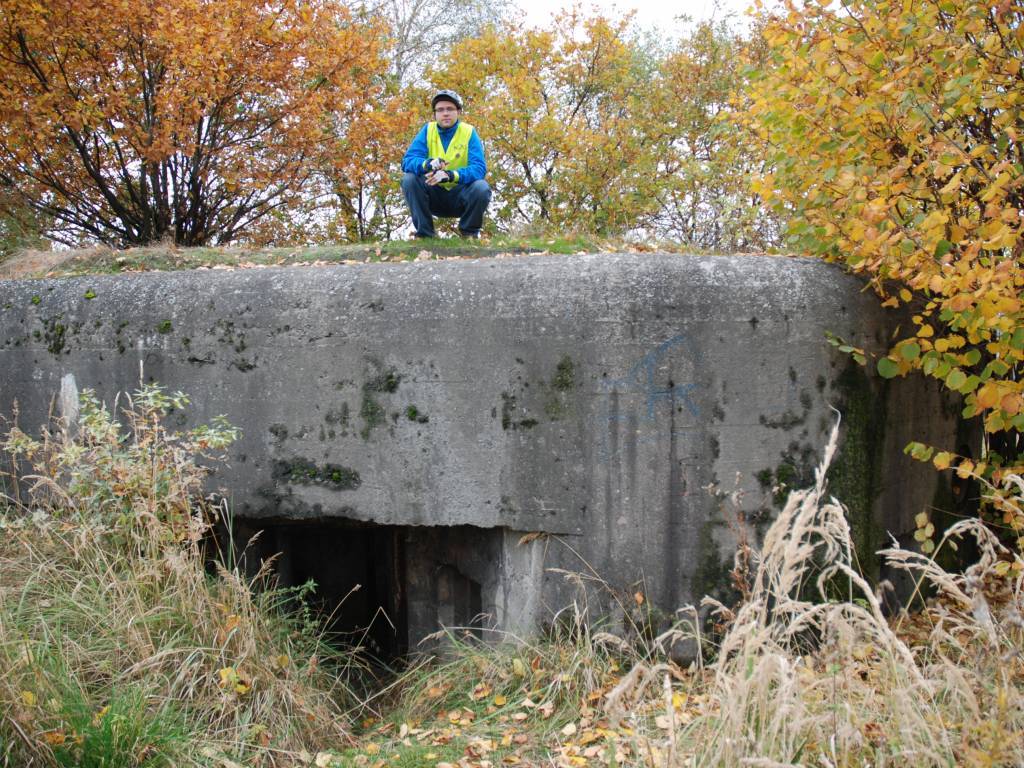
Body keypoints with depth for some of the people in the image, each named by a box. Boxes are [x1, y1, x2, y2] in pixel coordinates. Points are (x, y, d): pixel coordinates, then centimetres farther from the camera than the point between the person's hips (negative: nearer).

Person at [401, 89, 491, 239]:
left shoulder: (469, 132, -7)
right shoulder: (427, 130, -3)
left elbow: (479, 168, -20)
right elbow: (407, 161, -14)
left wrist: (450, 175, -38)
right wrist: (428, 164, -37)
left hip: (459, 196, -1)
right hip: (433, 195, 1)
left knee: (481, 188, -30)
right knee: (409, 179, -23)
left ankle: (469, 232, -2)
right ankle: (424, 232, -12)